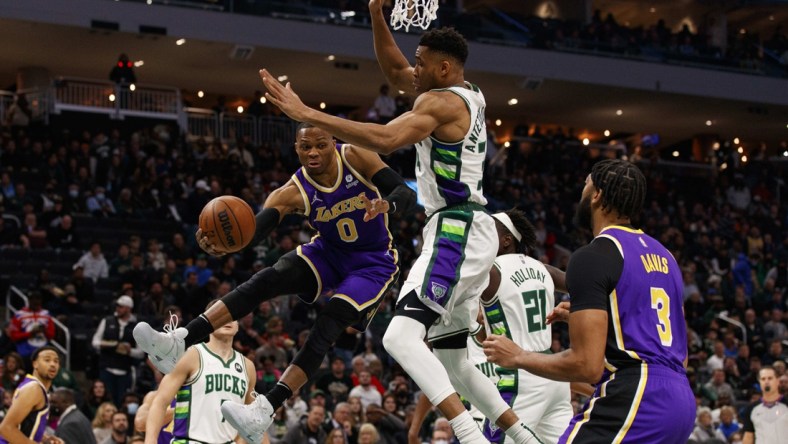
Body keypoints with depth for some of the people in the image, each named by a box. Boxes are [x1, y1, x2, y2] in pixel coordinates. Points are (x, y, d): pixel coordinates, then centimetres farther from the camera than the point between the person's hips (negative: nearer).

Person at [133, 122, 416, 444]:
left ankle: (264, 412, -33)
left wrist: (386, 204, -49)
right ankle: (179, 343, -34)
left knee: (328, 324, -25)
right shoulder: (293, 193, -17)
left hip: (373, 263, -3)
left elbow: (407, 194, -24)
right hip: (328, 252, 3)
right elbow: (255, 229, -32)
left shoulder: (355, 158, -20)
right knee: (265, 280, -22)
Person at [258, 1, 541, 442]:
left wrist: (307, 114, -29)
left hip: (456, 233, -10)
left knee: (401, 336, -23)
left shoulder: (442, 101, -12)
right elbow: (396, 72, 28)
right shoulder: (467, 93, 16)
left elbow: (385, 139, -28)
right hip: (467, 233, 10)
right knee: (451, 357, 19)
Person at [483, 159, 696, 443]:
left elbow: (588, 366, -14)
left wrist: (518, 357, 2)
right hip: (680, 400, 10)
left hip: (635, 400, -9)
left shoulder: (592, 257, -7)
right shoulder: (662, 255, 20)